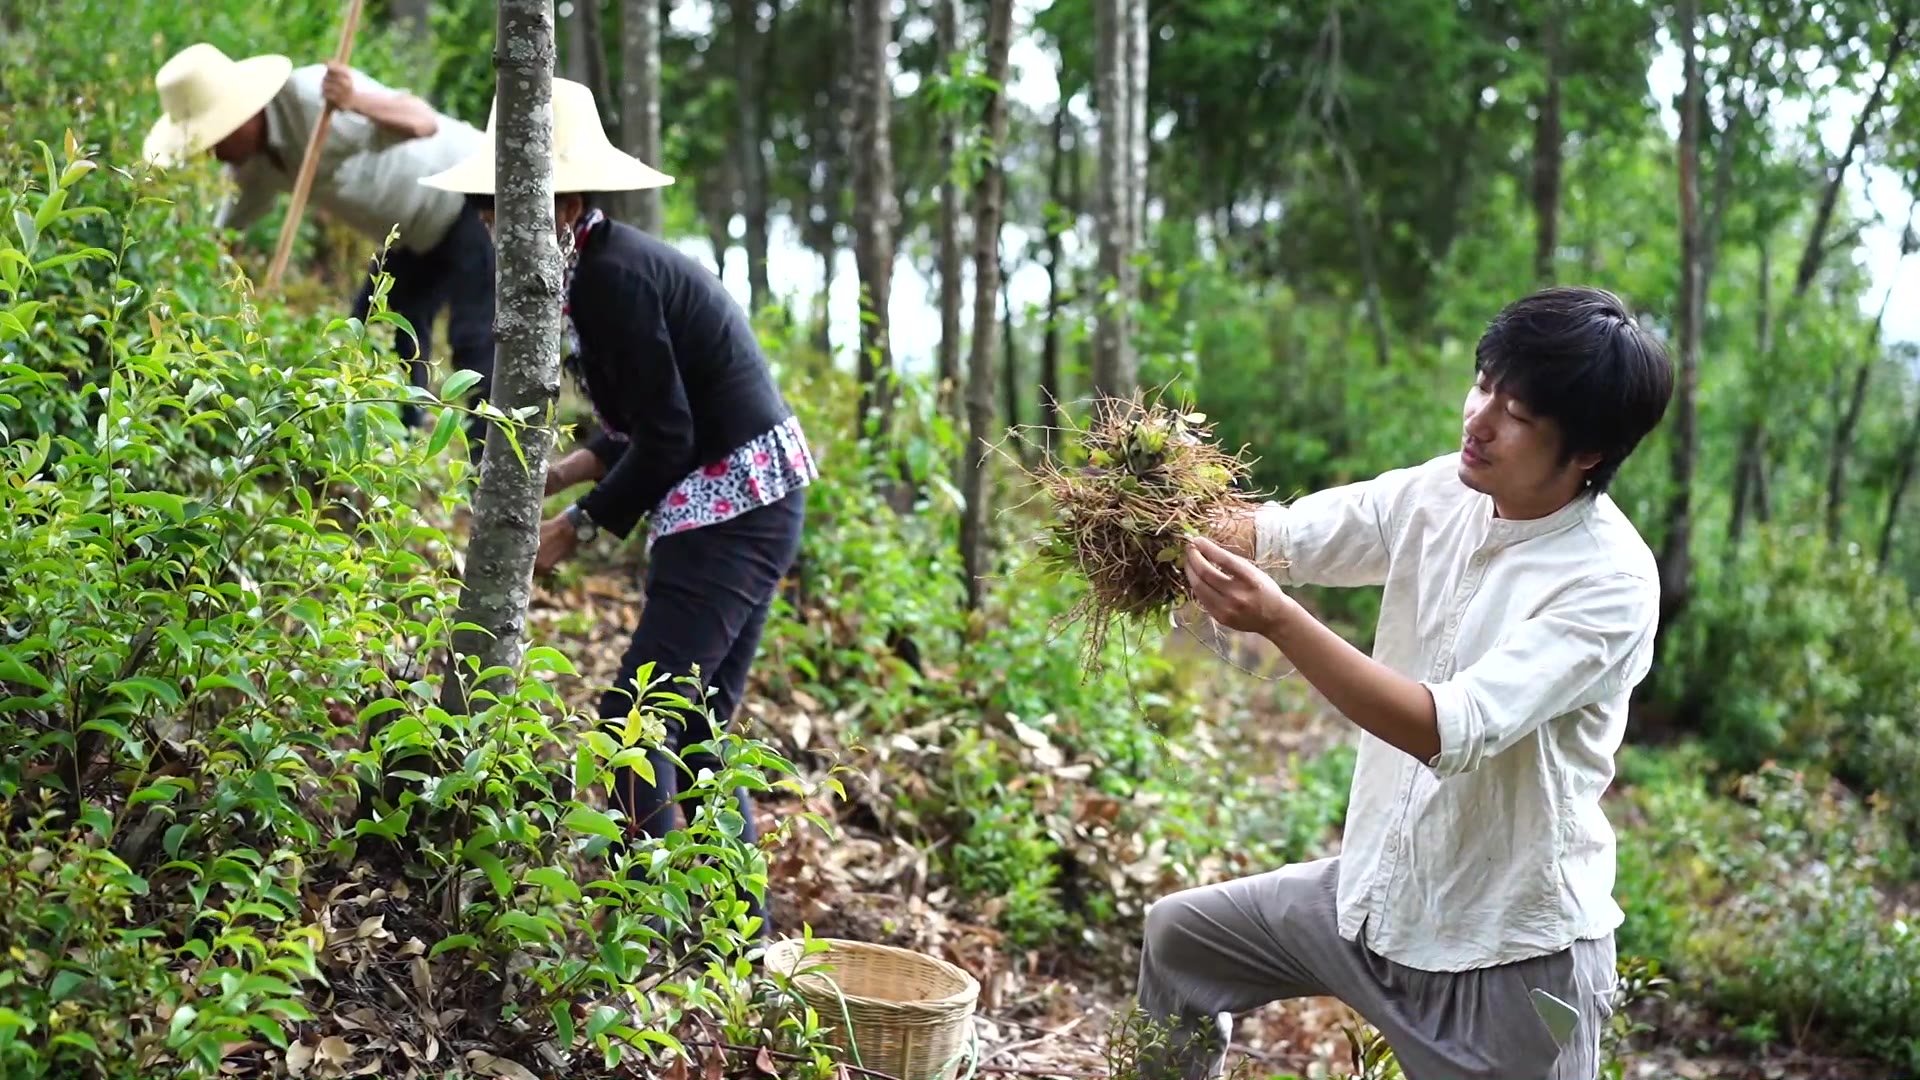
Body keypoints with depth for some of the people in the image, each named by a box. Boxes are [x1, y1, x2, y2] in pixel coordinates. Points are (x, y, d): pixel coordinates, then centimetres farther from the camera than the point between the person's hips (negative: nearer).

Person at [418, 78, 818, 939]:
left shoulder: (613, 276, -19)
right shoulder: (597, 265, 11)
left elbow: (665, 439, -19)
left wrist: (576, 527, -10)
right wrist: (561, 474, 7)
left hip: (734, 512, -10)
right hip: (737, 509, 10)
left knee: (635, 713, -9)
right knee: (690, 728, 14)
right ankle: (746, 931, 21)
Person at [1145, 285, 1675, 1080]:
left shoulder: (1611, 582, -25)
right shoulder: (1439, 493, -4)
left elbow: (1452, 730, -33)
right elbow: (1280, 533, -5)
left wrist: (1278, 621, -40)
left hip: (1512, 945, -7)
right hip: (1378, 891, 7)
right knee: (1179, 939, 17)